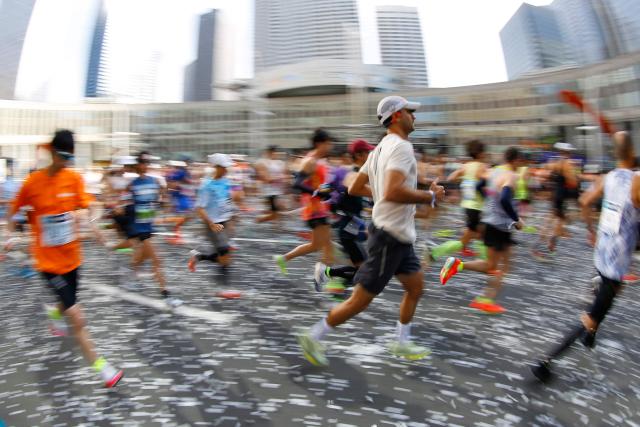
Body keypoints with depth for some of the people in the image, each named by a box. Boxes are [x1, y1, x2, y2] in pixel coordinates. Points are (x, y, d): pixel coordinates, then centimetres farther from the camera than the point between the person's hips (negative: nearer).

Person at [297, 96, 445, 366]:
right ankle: (314, 337, 15)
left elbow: (355, 189, 15)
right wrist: (430, 196, -19)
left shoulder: (380, 149, 12)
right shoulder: (401, 146, -18)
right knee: (361, 299, 1)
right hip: (390, 235, -10)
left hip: (399, 235, 10)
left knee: (415, 287, 19)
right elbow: (393, 192, -33)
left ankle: (401, 343, 33)